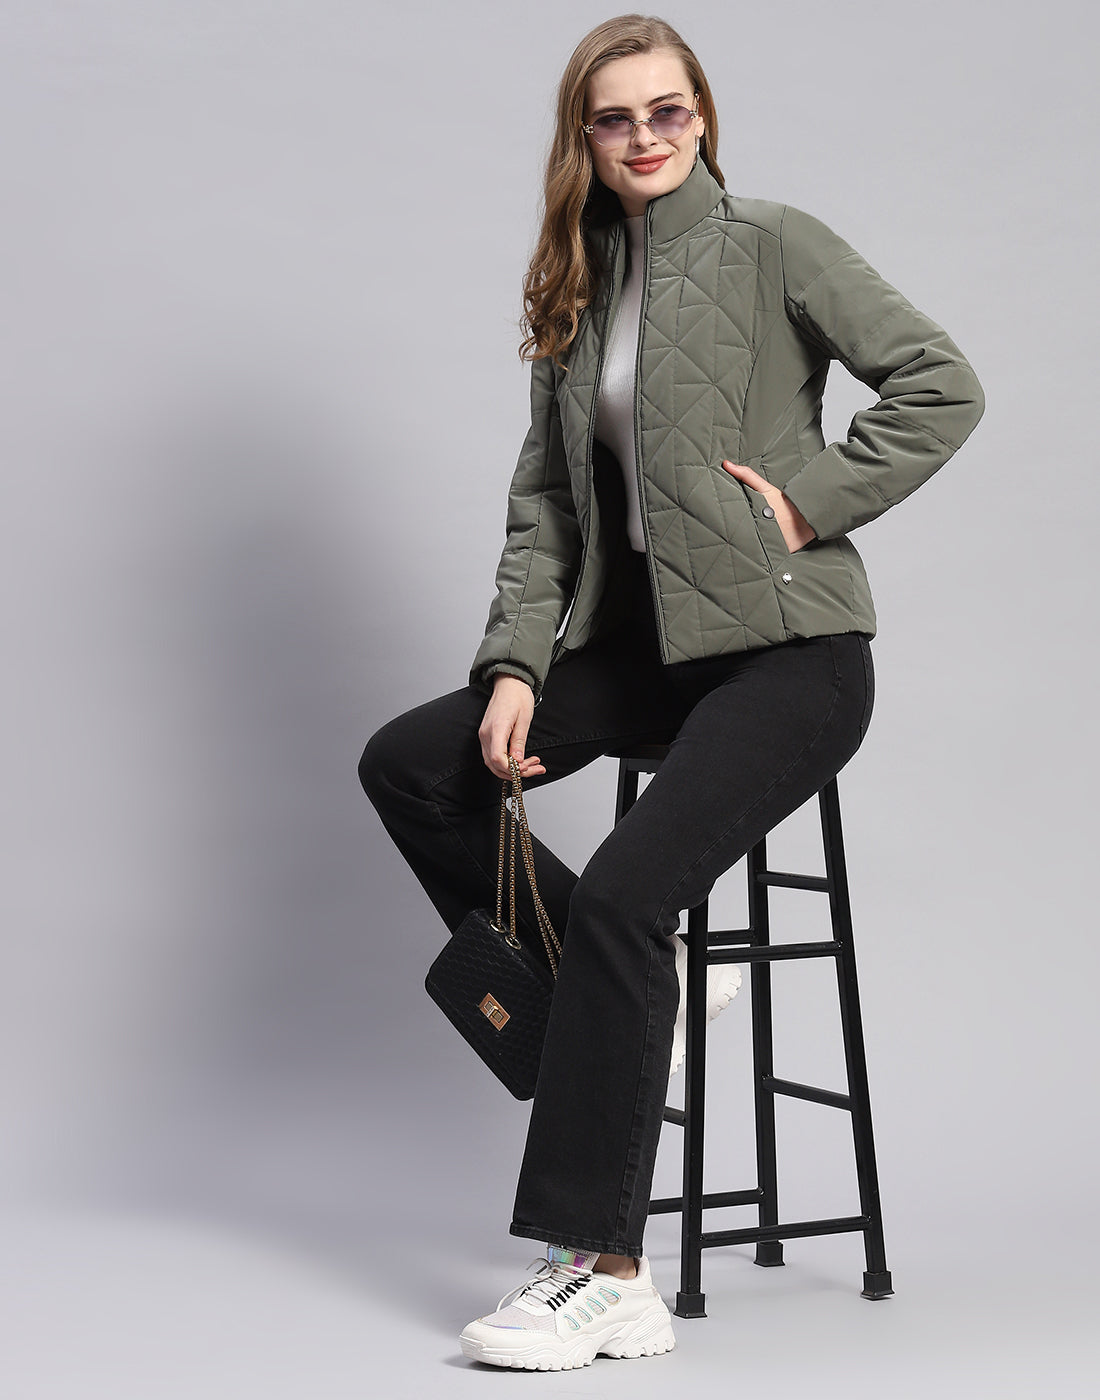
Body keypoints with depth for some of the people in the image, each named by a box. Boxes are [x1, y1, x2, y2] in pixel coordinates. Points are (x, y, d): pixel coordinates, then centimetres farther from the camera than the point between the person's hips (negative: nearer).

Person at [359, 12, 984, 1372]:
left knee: (619, 893, -23)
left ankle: (606, 1279, -18)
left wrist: (810, 496, -16)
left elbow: (942, 385, -10)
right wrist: (515, 667, -1)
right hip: (639, 643, 8)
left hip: (787, 648, -7)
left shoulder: (774, 246, -4)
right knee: (408, 764, 1)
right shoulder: (578, 295, 14)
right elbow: (544, 504, 11)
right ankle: (605, 1011, 9)